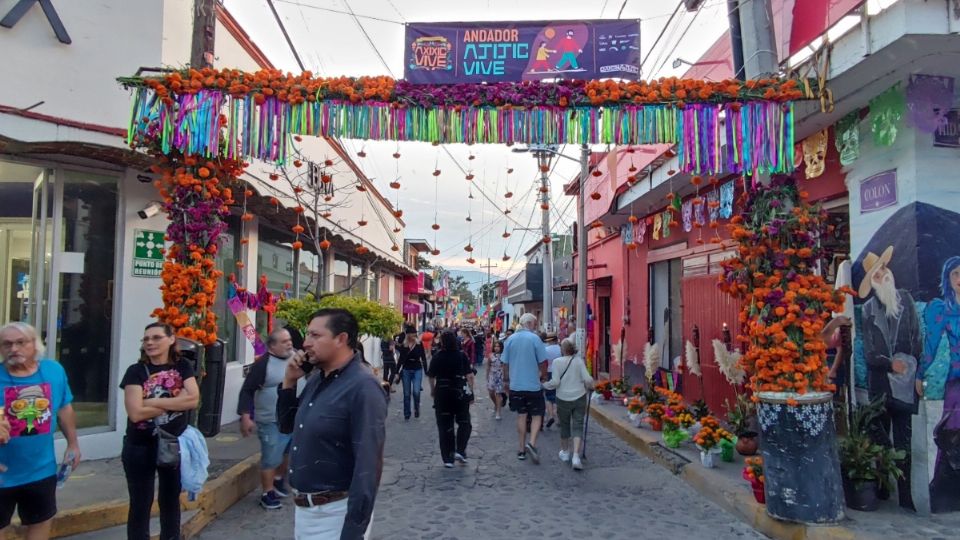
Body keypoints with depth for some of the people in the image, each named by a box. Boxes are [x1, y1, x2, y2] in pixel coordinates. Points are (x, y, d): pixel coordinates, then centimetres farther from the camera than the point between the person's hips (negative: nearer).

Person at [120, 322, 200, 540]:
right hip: (140, 449, -2)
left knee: (171, 500, 17)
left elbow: (193, 399, -14)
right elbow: (136, 413, -19)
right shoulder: (136, 371, -8)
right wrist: (175, 402, -14)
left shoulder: (182, 367, 0)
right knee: (140, 504, 8)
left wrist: (153, 402, -18)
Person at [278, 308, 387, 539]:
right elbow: (287, 426, 16)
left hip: (336, 512, -8)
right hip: (303, 507, 8)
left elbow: (368, 465, -23)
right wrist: (289, 382, 1)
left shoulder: (363, 388, -20)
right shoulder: (316, 380, 6)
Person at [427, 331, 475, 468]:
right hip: (460, 393, -1)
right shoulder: (462, 356, -5)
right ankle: (460, 451, 0)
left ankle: (448, 458, 8)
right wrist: (471, 391, 0)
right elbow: (469, 375, -9)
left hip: (442, 393, 1)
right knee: (464, 423, 15)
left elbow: (431, 376, 3)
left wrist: (432, 390, 19)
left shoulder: (437, 357, -2)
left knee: (444, 426, 7)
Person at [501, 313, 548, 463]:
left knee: (521, 415, 13)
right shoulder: (534, 338, -10)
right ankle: (532, 443, -14)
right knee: (537, 415, 6)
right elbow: (543, 362, -9)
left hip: (515, 385, 4)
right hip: (533, 385, -4)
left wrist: (506, 380, 20)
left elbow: (505, 362, 7)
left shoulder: (510, 339, 3)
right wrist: (543, 375, 9)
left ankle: (522, 450, 17)